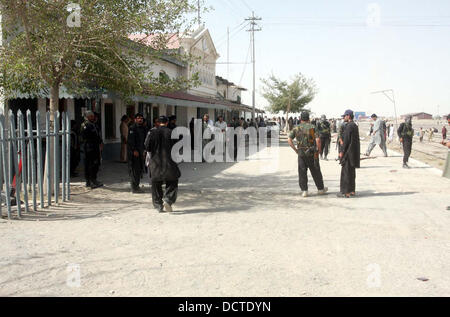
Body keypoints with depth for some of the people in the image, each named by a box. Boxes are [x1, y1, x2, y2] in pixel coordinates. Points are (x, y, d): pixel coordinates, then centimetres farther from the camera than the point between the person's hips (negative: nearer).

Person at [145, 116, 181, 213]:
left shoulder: (153, 133, -1)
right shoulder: (170, 132, -6)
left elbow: (147, 147, -3)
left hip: (155, 162, 2)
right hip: (169, 161, -2)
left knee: (156, 185, 11)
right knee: (172, 183, 9)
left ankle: (159, 206, 12)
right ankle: (168, 200, -11)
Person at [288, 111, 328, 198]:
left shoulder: (296, 128, 3)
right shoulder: (312, 127, -4)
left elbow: (289, 139, -3)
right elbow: (318, 140, -14)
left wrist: (295, 150, 3)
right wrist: (318, 150, -2)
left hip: (301, 153, 1)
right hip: (311, 153, -1)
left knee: (302, 172, 6)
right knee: (316, 171, 10)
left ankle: (304, 191, 3)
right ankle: (321, 189, 23)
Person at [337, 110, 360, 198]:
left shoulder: (349, 126, -15)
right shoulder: (355, 125, 14)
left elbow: (346, 140, -19)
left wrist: (342, 151, -14)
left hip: (348, 152, -10)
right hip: (354, 152, 10)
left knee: (346, 172, -5)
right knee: (351, 172, 14)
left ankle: (346, 192, -3)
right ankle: (352, 190, 19)